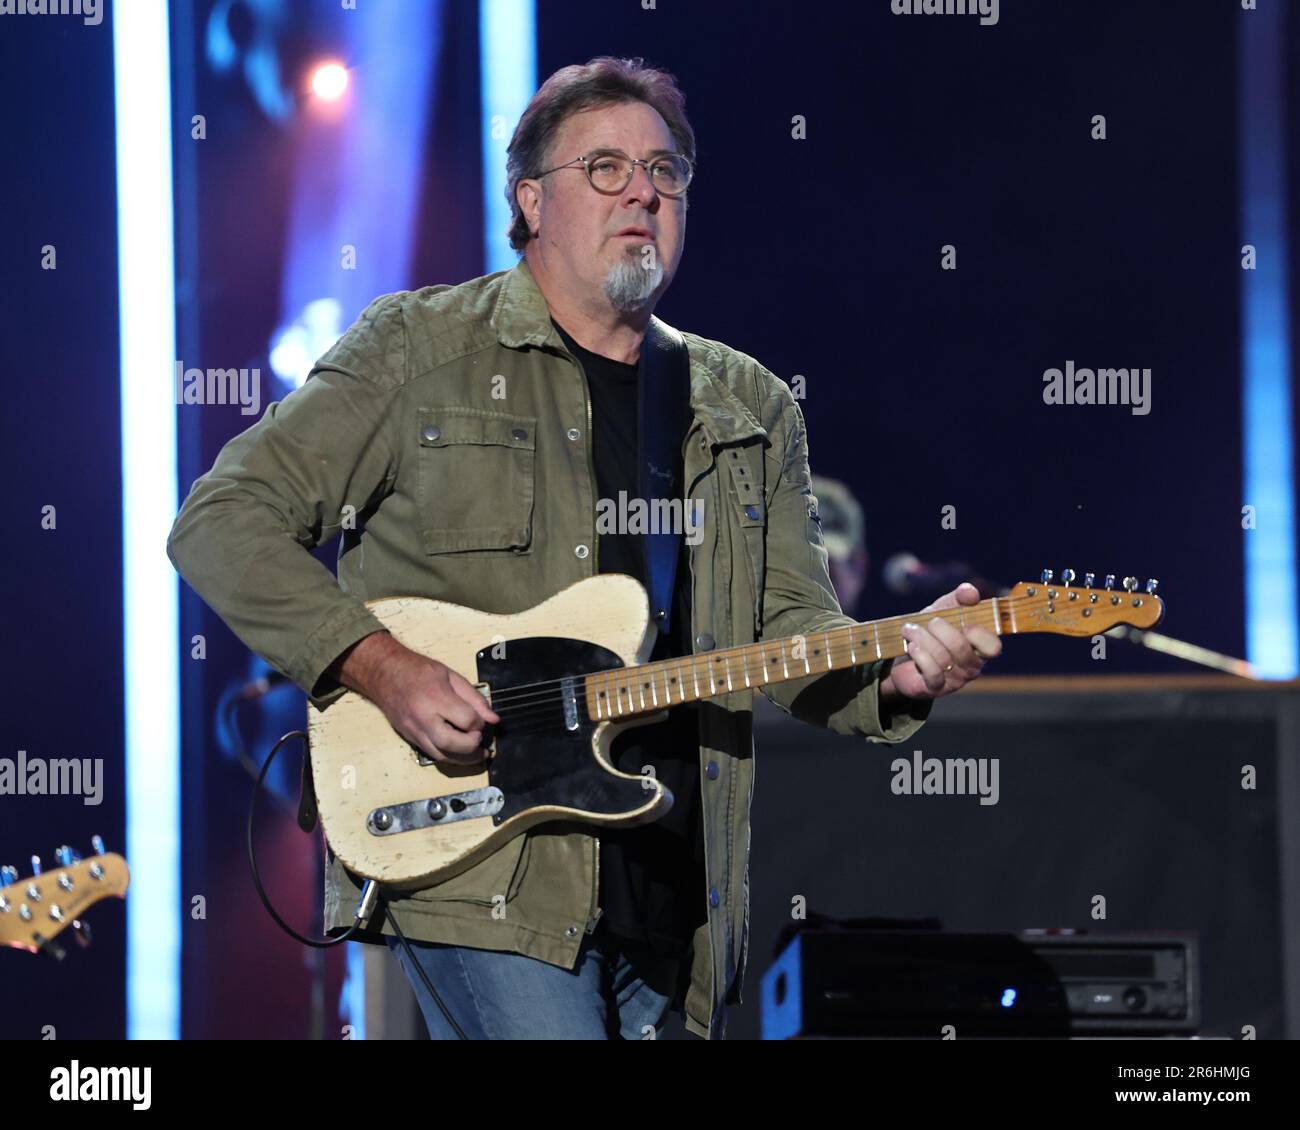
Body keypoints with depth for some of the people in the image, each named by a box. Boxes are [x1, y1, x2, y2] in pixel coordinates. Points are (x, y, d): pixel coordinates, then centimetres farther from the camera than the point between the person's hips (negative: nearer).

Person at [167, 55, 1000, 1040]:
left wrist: (894, 674, -12)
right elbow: (223, 522, -1)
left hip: (677, 887, 5)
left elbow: (794, 629, 11)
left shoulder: (751, 411, 16)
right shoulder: (421, 350, 2)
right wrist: (381, 668, -14)